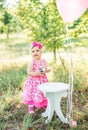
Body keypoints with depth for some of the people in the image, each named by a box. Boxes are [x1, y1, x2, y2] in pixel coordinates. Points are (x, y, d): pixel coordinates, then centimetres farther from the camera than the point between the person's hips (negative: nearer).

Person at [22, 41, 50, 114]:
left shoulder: (44, 61, -3)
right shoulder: (32, 62, -16)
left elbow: (49, 69, 3)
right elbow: (29, 72, -17)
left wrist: (46, 69, -20)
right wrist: (36, 73, -28)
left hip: (43, 80, 4)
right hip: (34, 81, -4)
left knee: (44, 93, 15)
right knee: (33, 93, 2)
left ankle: (44, 104, 38)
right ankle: (31, 107, 20)